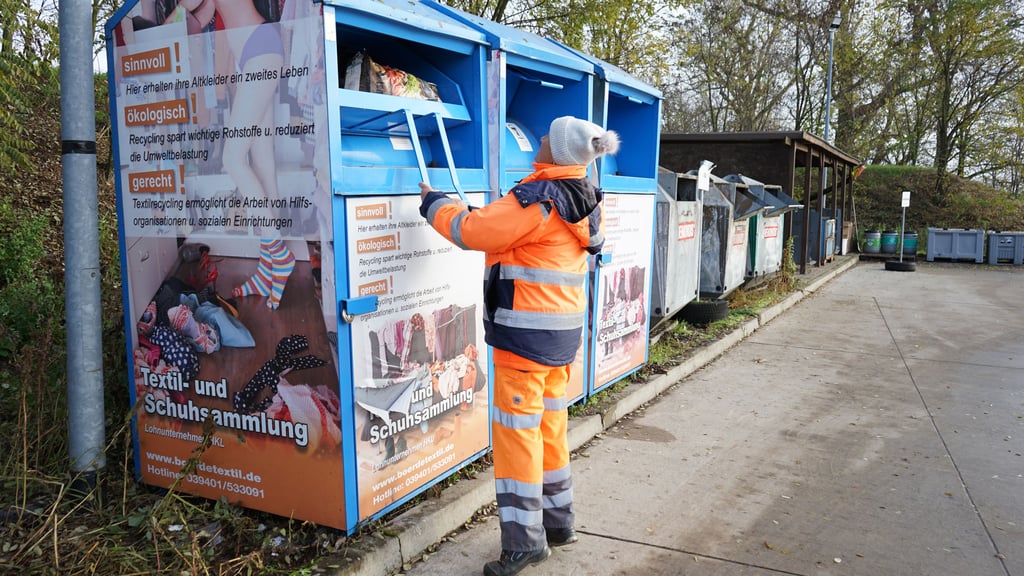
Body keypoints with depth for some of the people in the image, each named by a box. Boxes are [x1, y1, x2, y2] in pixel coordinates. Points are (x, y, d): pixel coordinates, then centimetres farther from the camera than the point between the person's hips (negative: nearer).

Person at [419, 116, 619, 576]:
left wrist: (433, 203, -1)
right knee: (551, 424, 18)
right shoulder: (582, 201, 8)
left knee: (518, 428, -1)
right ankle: (558, 521, 30)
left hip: (526, 333, -9)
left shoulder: (538, 198, -19)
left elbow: (472, 231, -17)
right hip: (563, 331, 9)